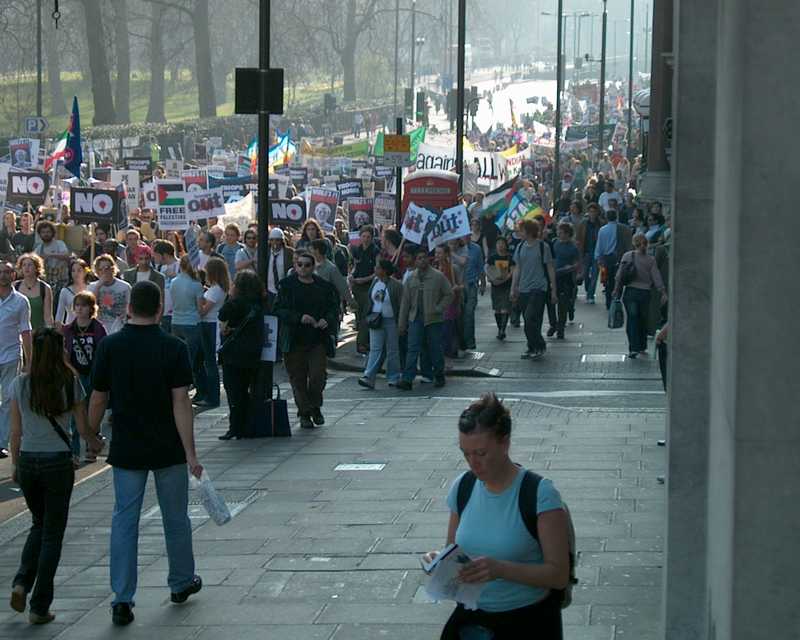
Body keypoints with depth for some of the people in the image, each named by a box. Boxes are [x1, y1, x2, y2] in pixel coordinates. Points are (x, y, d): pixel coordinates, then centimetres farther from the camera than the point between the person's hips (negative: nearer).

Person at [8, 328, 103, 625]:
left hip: (28, 462, 3)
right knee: (52, 534, 6)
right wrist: (96, 444, 19)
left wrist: (15, 464, 15)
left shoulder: (20, 384, -2)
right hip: (58, 463, -3)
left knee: (39, 525, 23)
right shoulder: (71, 384, -8)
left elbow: (16, 431, 2)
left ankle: (21, 583, 3)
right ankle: (40, 608, 5)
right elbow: (83, 428, -2)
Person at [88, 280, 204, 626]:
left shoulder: (109, 347, -6)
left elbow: (98, 400, -1)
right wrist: (190, 452, -13)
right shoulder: (173, 348, -11)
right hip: (168, 449, -1)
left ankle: (122, 599, -3)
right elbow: (181, 402, -15)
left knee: (124, 521, 4)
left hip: (126, 450, 1)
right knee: (176, 518, 17)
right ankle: (182, 582, 33)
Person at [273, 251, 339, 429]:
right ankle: (304, 413, 16)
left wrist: (327, 320, -11)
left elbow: (334, 308, 11)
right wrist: (299, 318, -18)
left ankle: (315, 406, 19)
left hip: (318, 339, 1)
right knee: (298, 378, 3)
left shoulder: (324, 286, 8)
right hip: (294, 340, -1)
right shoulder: (287, 285, 1)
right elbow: (279, 310, -5)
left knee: (318, 376, -6)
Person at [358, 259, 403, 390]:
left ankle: (393, 378, 16)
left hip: (391, 320, -4)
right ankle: (369, 378, -13)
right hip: (376, 319, 4)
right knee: (375, 349, -4)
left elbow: (401, 305, -8)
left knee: (392, 350, 6)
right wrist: (368, 316, 11)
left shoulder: (395, 285, -10)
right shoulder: (375, 282, 7)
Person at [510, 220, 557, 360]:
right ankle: (532, 348, 21)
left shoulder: (543, 247, -5)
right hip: (523, 289, 5)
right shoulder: (520, 247, 9)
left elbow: (550, 269, -1)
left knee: (530, 318, -17)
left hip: (538, 289, -5)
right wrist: (513, 289, 10)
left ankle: (539, 346, -5)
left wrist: (553, 290, -2)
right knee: (527, 321, 8)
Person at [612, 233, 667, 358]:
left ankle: (634, 348, -10)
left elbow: (619, 276, 1)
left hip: (630, 292, 0)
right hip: (644, 293, 0)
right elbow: (656, 278, -5)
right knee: (643, 320, 16)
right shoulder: (650, 260, -5)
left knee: (632, 320, 1)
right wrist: (663, 293, 0)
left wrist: (616, 290, 9)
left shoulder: (627, 257, -3)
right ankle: (642, 346, 25)